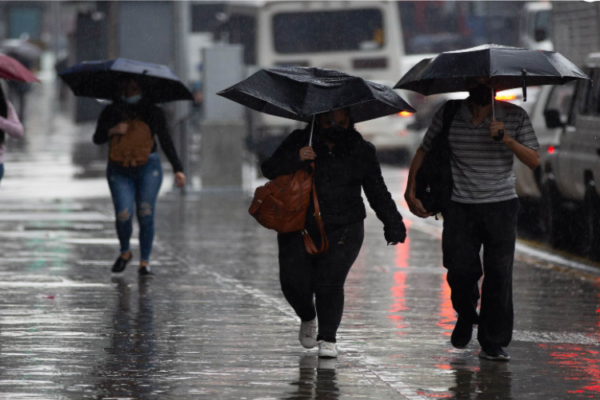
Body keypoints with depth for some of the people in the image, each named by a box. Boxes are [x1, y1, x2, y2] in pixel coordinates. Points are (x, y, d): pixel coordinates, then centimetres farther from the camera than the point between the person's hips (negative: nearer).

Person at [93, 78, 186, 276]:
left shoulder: (153, 113, 6)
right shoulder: (111, 112, 8)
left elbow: (166, 141, 7)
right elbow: (97, 139, 6)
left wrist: (177, 169, 0)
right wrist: (112, 131, -15)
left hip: (148, 167, 0)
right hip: (120, 170, 0)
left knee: (146, 215, -8)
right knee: (123, 214, -12)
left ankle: (145, 261, 0)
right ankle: (125, 252, 14)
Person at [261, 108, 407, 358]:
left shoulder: (361, 151, 7)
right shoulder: (299, 141, 2)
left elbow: (378, 192, 11)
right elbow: (269, 169, -5)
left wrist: (393, 224, 1)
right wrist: (296, 159, -22)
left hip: (342, 232, 0)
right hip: (300, 228, 0)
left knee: (330, 284, -12)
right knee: (294, 282, -4)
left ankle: (328, 339, -1)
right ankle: (307, 318, 28)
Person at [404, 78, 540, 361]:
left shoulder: (515, 117, 2)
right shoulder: (448, 115, 2)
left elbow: (534, 161, -2)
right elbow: (424, 152, 12)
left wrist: (508, 140, -19)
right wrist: (410, 193, 3)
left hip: (501, 206, 0)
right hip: (460, 207, 0)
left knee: (499, 274, -5)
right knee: (460, 271, -6)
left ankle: (493, 343, 4)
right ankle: (466, 316, 27)